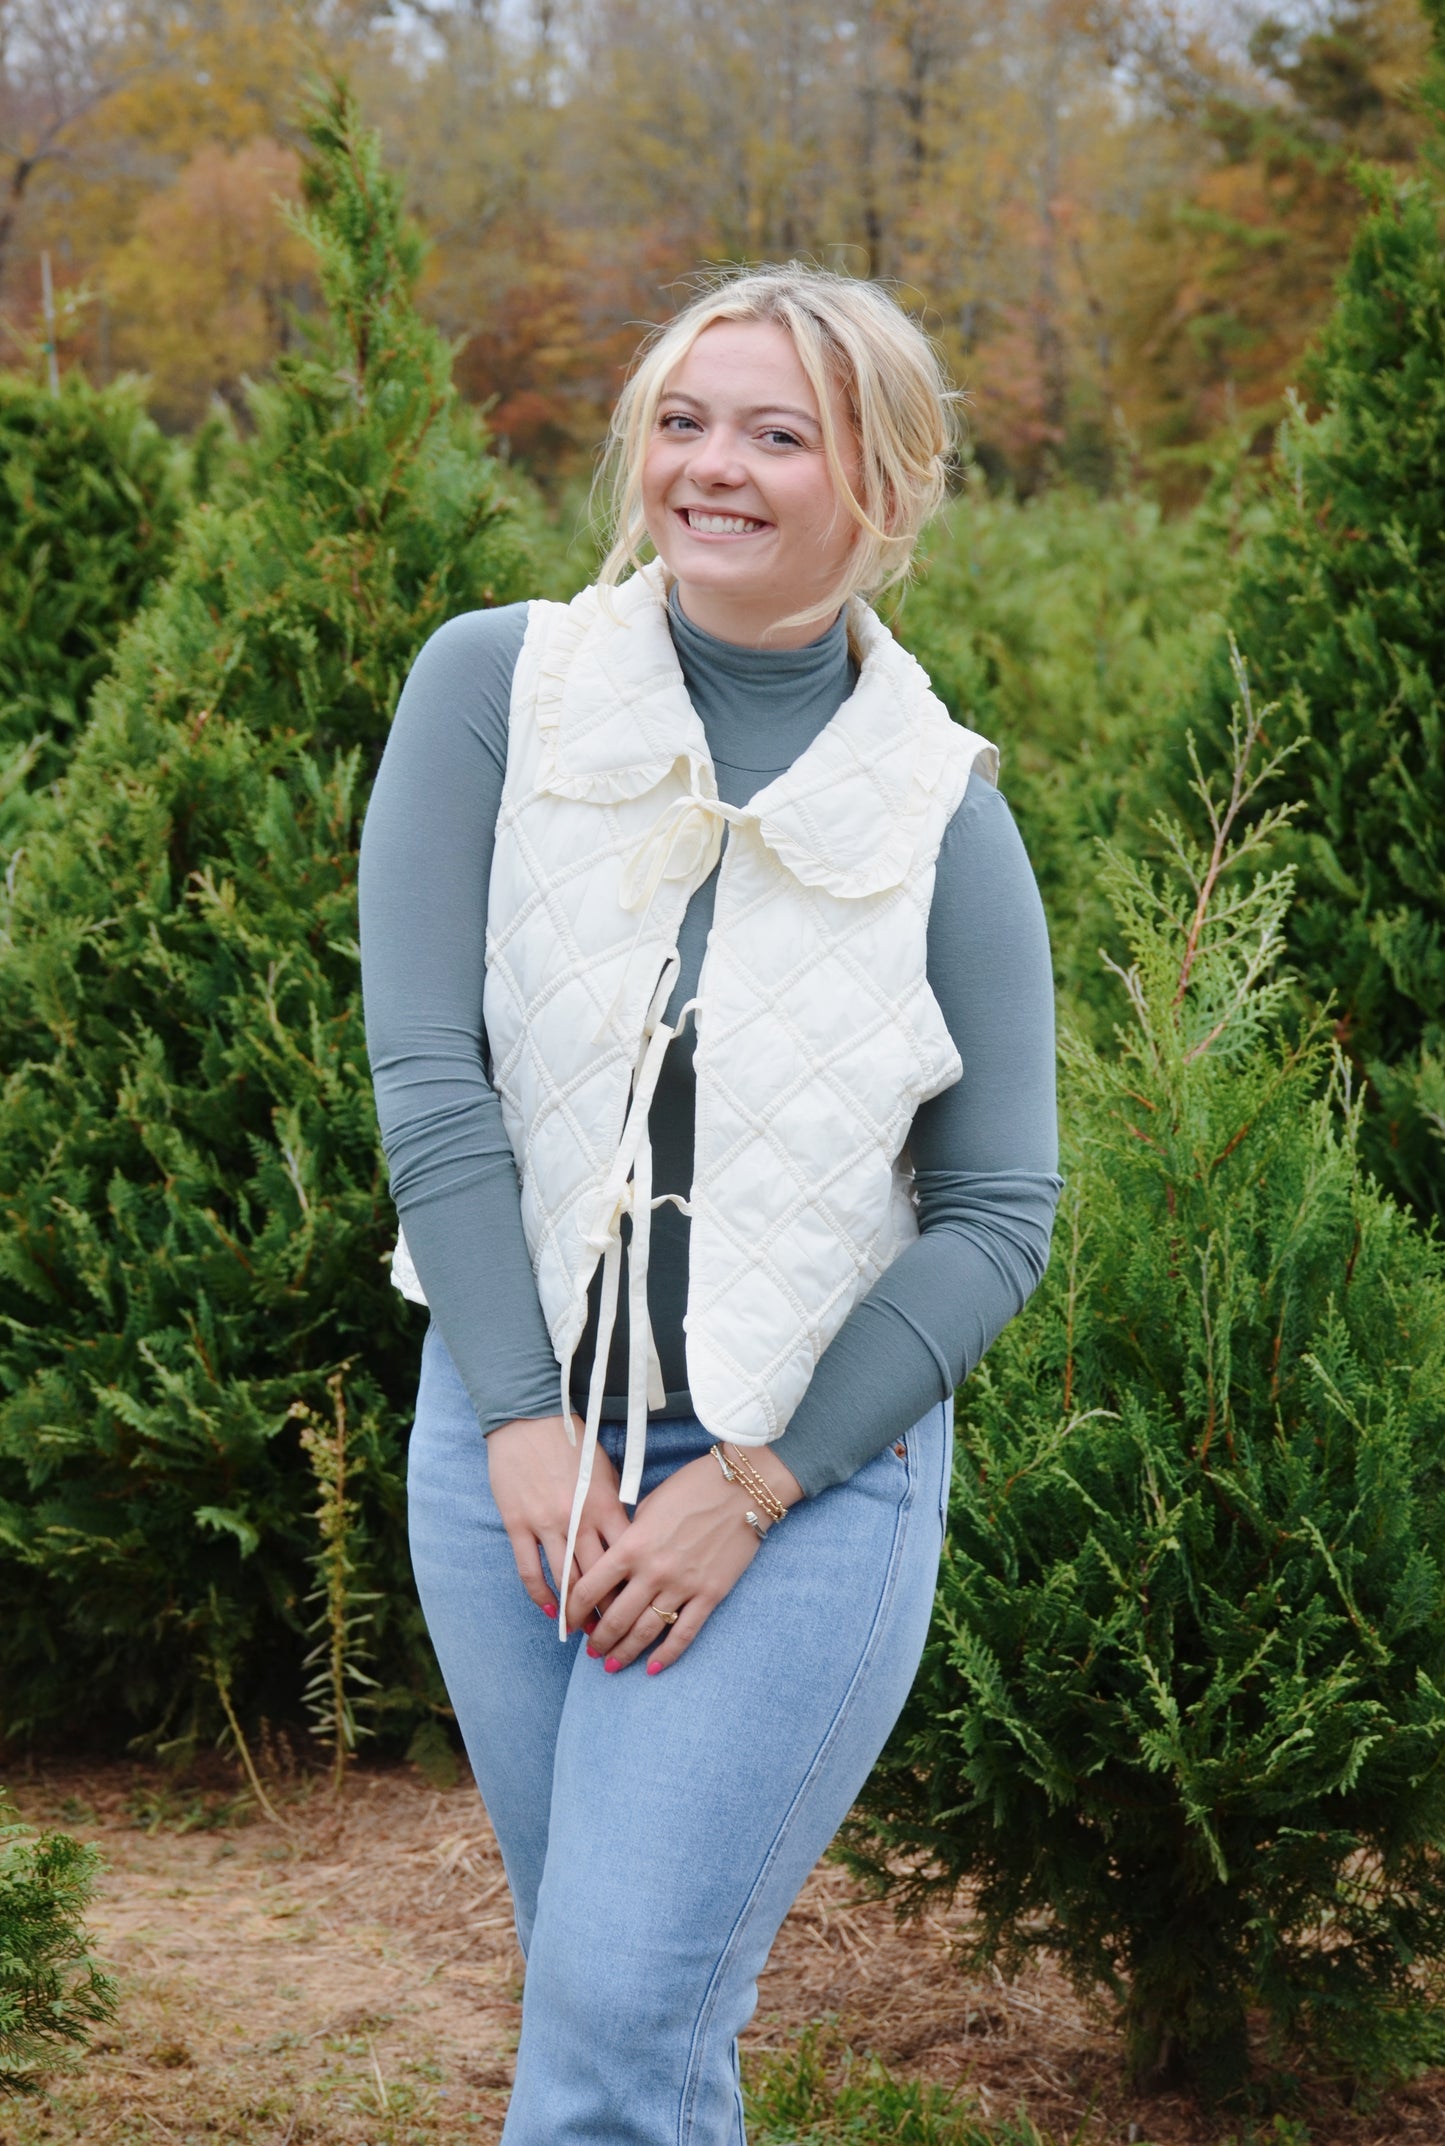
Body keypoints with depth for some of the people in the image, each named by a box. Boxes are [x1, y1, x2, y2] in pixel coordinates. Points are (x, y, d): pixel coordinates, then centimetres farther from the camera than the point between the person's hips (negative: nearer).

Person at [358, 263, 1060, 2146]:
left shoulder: (940, 816, -4)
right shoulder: (494, 689, -3)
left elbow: (998, 1219, -3)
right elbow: (428, 1077, -6)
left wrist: (749, 1488, -10)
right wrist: (526, 1427, -12)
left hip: (814, 1464, -2)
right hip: (513, 1437, 2)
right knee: (600, 1978, 11)